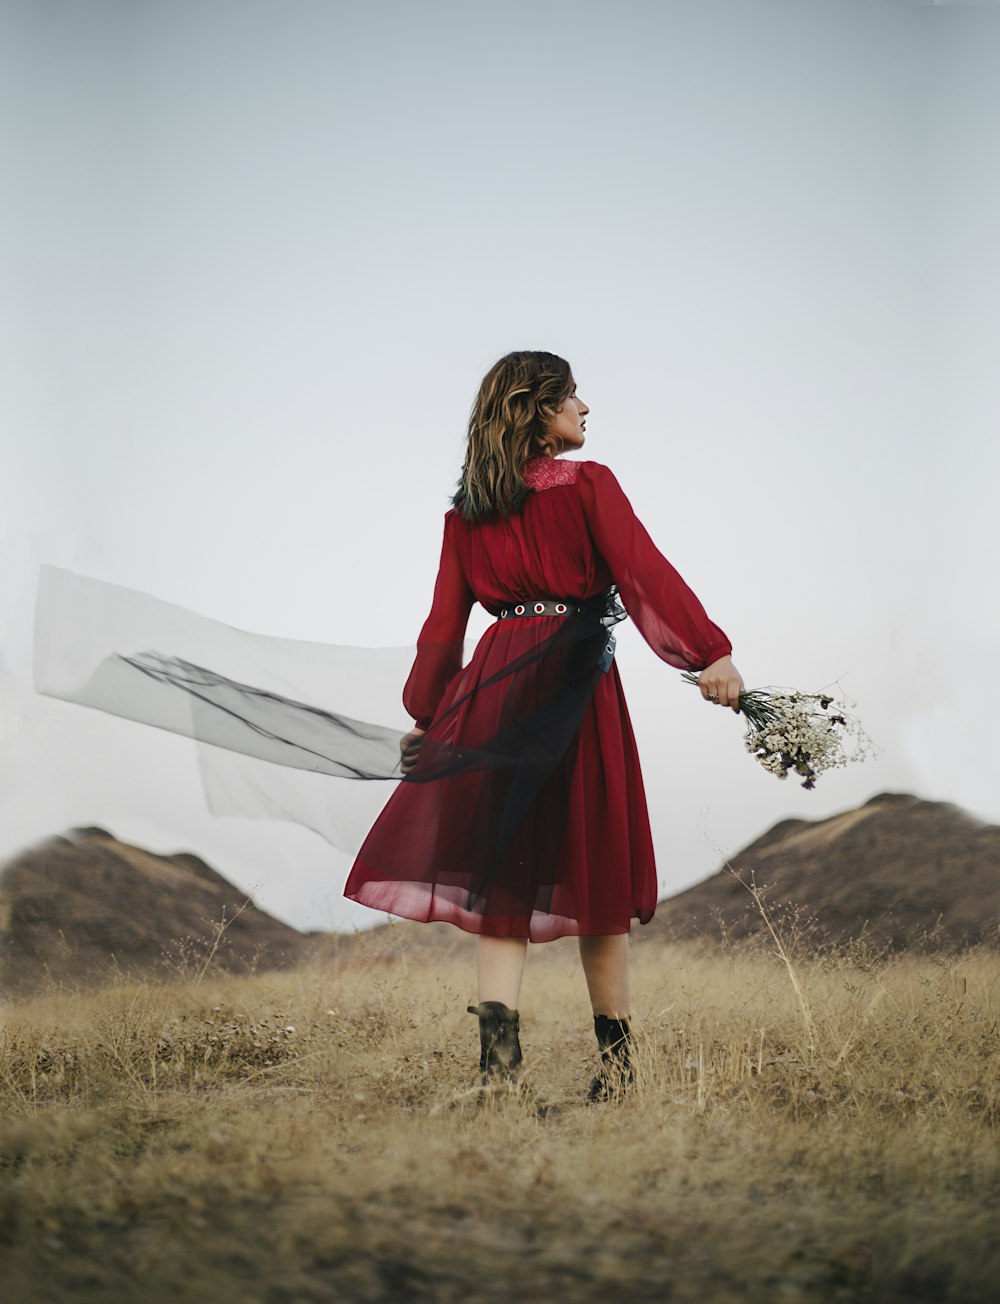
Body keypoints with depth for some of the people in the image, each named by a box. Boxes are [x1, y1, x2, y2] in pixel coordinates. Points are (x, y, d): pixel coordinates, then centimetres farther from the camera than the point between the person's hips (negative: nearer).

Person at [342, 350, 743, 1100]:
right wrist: (711, 654, -17)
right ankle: (616, 1056, 15)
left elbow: (445, 621, 13)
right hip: (577, 687, -3)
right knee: (591, 866, 6)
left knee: (503, 872, 3)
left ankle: (500, 1051, -11)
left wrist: (425, 716, 20)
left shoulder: (466, 512, 12)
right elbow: (644, 572, -12)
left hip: (495, 687, 3)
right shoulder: (588, 485, -1)